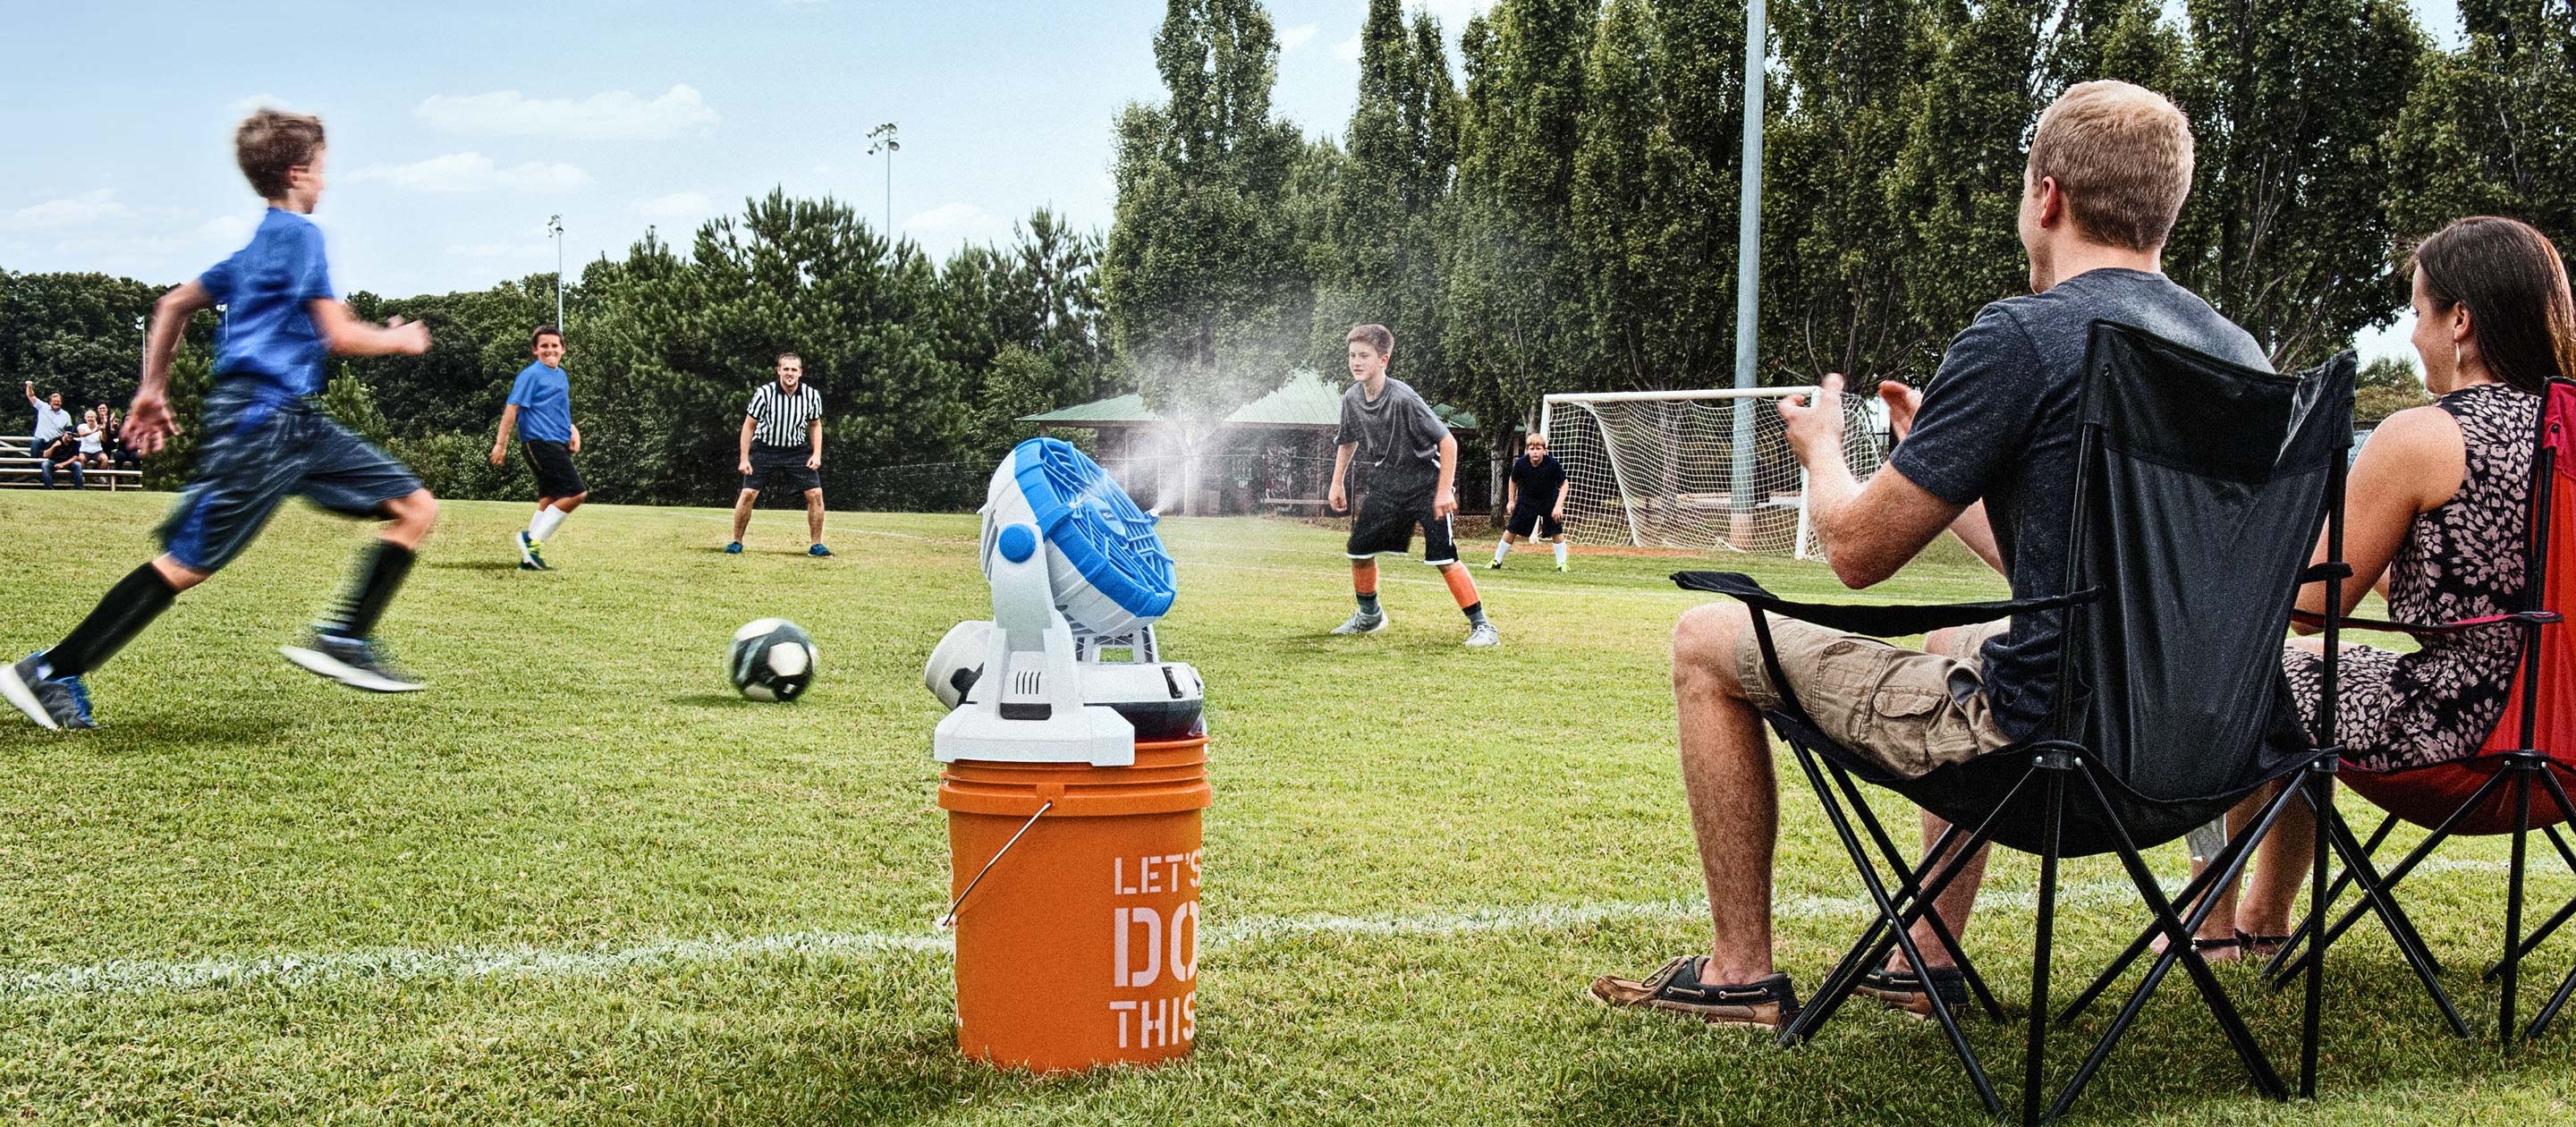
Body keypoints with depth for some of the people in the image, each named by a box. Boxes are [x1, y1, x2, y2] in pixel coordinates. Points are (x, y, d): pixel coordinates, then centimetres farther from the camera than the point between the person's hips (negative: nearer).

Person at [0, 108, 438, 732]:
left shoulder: (259, 244, 20)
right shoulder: (299, 233, -8)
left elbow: (175, 304, 25)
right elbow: (340, 335, -14)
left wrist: (152, 388, 26)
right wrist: (401, 340, 5)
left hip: (296, 423, 10)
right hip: (261, 417, -10)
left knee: (416, 507, 3)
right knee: (186, 563, -7)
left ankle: (341, 641, -1)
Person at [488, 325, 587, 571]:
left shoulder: (561, 375, 18)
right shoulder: (531, 374, -8)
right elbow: (512, 408, -11)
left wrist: (573, 430, 15)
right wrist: (501, 443, -14)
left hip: (557, 444, 9)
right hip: (541, 442, -9)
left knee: (550, 500, 9)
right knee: (576, 493, -15)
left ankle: (529, 557, 12)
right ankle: (533, 539, -10)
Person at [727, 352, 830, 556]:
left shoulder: (812, 395, -8)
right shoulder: (764, 393, -15)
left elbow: (815, 425, 9)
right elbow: (749, 425, -6)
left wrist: (816, 454, -3)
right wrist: (744, 459, -9)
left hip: (797, 451, 2)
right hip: (764, 449, -2)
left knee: (815, 494, -8)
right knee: (748, 494, -10)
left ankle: (816, 545, 4)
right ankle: (736, 542, 7)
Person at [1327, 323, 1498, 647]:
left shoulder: (1403, 399, -25)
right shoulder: (1352, 398, -5)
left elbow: (1447, 442, -22)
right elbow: (1348, 441, 17)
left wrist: (1444, 491, -22)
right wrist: (1337, 483, 12)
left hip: (1427, 484, -7)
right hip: (1386, 485, 7)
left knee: (1444, 559, -16)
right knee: (1359, 550, 7)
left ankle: (1482, 626, -6)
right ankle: (1369, 615, 31)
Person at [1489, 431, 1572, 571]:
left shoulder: (1553, 464, -26)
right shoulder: (1521, 463, -21)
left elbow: (1565, 484, -16)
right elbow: (1514, 481, 0)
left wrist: (1558, 506, -23)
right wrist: (1511, 501, 1)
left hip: (1549, 499, -1)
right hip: (1527, 499, 1)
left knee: (1557, 531, -9)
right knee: (1512, 529, 0)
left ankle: (1561, 563, 5)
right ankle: (1497, 560, 12)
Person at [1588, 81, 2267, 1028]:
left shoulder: (2021, 336, -17)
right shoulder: (2240, 355, 8)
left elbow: (1857, 549, -9)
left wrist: (1822, 446, 12)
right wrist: (1936, 458, 28)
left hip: (2046, 736, -8)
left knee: (1708, 640, 8)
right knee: (1955, 641, 39)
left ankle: (1740, 971, 18)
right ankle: (1929, 961, 37)